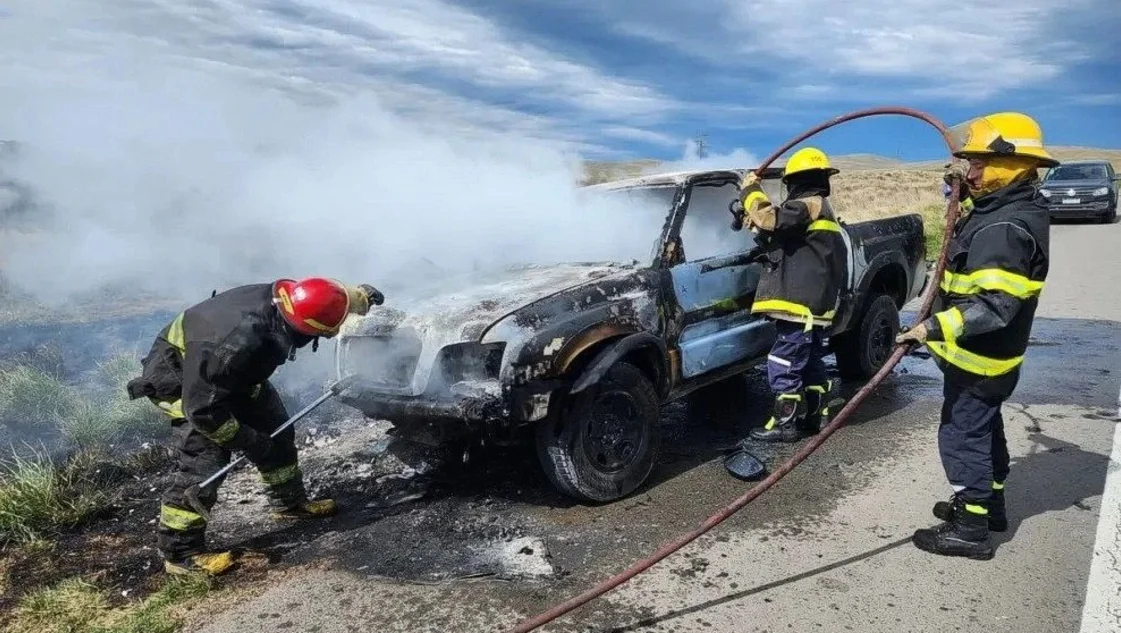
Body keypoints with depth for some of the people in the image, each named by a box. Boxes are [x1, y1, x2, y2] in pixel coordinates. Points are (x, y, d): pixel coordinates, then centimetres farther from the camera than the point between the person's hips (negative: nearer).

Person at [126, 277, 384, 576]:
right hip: (180, 375, -8)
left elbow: (326, 297, 1)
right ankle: (179, 551, 0)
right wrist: (247, 440, -23)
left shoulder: (282, 297, -25)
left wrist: (360, 296, 12)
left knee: (277, 430, 11)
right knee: (206, 459, -16)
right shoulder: (238, 345, -44)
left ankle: (289, 501, 31)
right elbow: (202, 409, -32)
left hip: (232, 373, 8)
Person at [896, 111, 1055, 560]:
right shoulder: (1001, 211, 6)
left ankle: (970, 529, 10)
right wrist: (963, 187, 19)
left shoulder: (1007, 228, -26)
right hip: (980, 355, 11)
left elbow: (995, 305, -32)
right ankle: (989, 504, 38)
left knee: (962, 436, -1)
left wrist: (935, 327, -35)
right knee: (984, 429, 22)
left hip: (979, 358, -11)